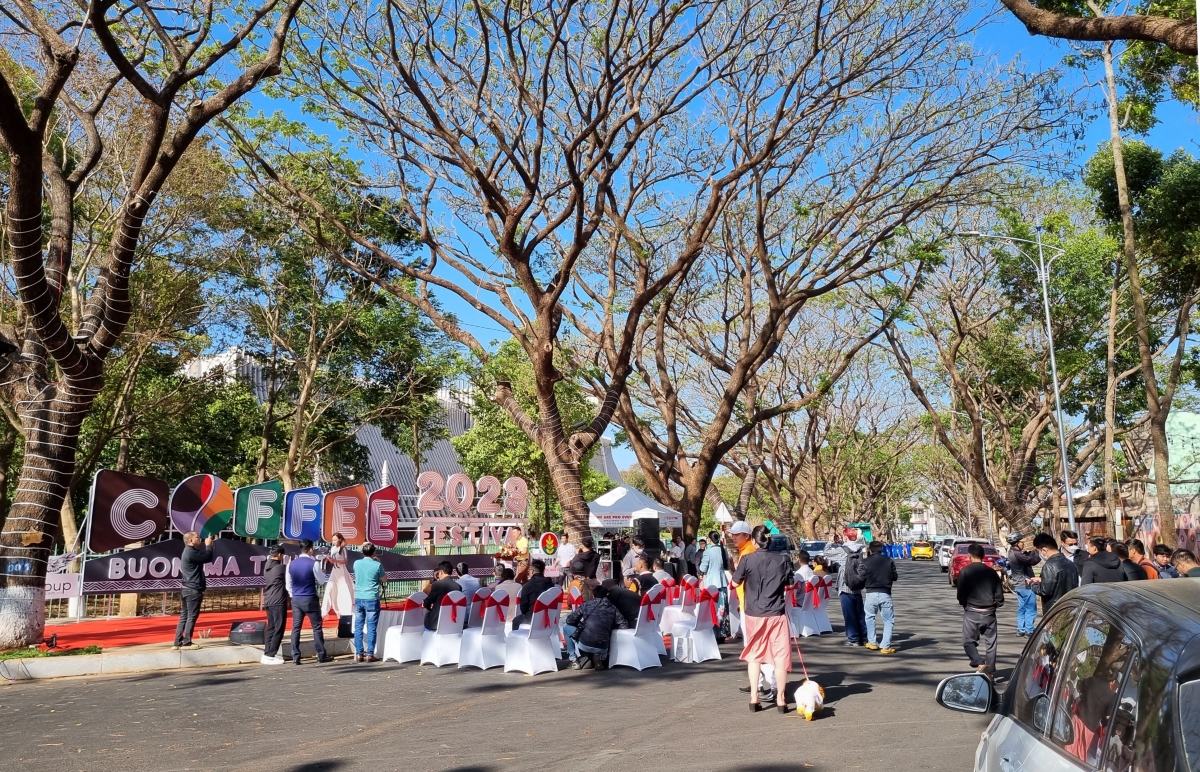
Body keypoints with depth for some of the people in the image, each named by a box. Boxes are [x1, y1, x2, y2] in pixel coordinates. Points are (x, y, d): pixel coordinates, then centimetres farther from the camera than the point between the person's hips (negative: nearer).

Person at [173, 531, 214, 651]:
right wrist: (208, 545, -3)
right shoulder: (191, 552, -16)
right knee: (192, 616, -5)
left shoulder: (188, 551, 18)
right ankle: (186, 643, -3)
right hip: (193, 589, -11)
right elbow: (207, 558, -13)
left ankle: (178, 642, 11)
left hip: (187, 589, 11)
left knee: (184, 616, 11)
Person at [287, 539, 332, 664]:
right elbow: (321, 581, -2)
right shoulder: (314, 563, -12)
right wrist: (324, 575, 14)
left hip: (296, 599, 4)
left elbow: (289, 584, 10)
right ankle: (321, 655, 10)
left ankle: (295, 657, 5)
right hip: (310, 599, -4)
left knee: (296, 628, 7)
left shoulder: (291, 564, 3)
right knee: (316, 627, 5)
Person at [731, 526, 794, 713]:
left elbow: (735, 583, 1)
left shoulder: (747, 559, -9)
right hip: (776, 613, 0)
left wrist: (737, 569, 17)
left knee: (754, 654, 13)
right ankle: (780, 699, 10)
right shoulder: (783, 559, -4)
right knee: (780, 655, 8)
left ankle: (754, 698, 12)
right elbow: (790, 584, 7)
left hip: (753, 613, 0)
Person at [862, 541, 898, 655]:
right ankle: (885, 646, 0)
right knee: (889, 621, 9)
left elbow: (862, 578, -1)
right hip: (885, 594, 0)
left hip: (871, 593, 0)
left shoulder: (866, 562, -2)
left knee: (869, 618, 22)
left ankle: (872, 643, 23)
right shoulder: (889, 561, 2)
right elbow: (895, 577, 8)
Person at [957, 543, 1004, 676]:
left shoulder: (965, 571, -7)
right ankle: (990, 672, 13)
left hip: (971, 612, -3)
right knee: (990, 643, 11)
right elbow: (999, 594, 5)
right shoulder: (991, 572, 3)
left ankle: (979, 664, -18)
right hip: (989, 613, 3)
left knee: (969, 641, 4)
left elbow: (961, 594, -6)